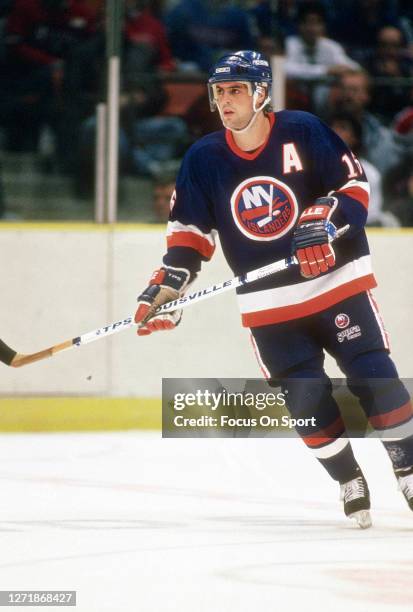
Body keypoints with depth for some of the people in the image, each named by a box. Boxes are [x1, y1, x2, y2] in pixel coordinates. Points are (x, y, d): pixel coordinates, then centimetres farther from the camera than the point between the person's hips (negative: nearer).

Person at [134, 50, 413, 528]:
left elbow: (355, 184, -6)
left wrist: (327, 218, -23)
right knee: (307, 400, -3)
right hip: (268, 303, 2)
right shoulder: (203, 160, -1)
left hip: (336, 280, -2)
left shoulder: (303, 132, -10)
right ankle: (349, 482, 14)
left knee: (374, 378, -8)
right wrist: (170, 281, -6)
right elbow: (190, 229, 5)